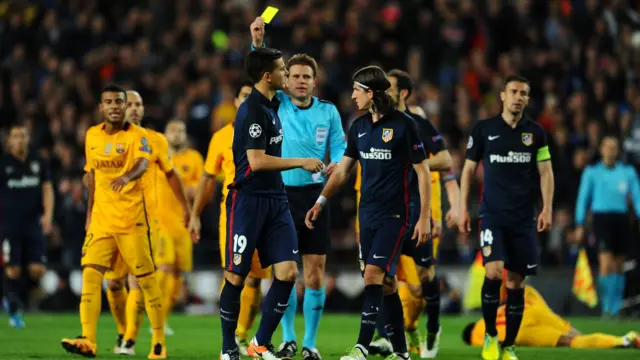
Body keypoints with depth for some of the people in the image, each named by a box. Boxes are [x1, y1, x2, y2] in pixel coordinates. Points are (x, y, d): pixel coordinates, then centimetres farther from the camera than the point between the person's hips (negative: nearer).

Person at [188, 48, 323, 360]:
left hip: (275, 200, 8)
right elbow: (257, 161, -20)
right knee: (236, 276, 0)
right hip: (248, 201, -8)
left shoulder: (270, 105, 12)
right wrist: (302, 163, -14)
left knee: (287, 272, -3)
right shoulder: (253, 110, -15)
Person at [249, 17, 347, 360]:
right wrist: (257, 44, -26)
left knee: (315, 273, -1)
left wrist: (337, 162, -18)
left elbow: (339, 146, 5)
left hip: (315, 195, 0)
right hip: (281, 194, 0)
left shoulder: (328, 111, 5)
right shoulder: (277, 105, 2)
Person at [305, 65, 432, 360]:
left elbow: (423, 171, -7)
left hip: (394, 214, -6)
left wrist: (424, 217, -10)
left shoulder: (403, 125, -9)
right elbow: (343, 169, 16)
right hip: (368, 213, 6)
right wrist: (321, 202, 6)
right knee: (386, 282, 8)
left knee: (374, 274, -16)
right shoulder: (359, 126, 9)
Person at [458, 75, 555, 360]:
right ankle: (490, 336, -1)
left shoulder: (535, 132, 5)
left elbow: (545, 171, 7)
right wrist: (463, 208, 2)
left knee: (516, 281, 2)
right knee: (494, 271, -19)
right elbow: (468, 169, 7)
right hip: (492, 215, -2)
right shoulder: (484, 129, 2)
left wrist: (547, 208, -5)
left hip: (524, 218, 2)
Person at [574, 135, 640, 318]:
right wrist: (579, 225, 3)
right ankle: (606, 306, -12)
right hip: (601, 218, -3)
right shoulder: (592, 172, 6)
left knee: (618, 265, 5)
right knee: (606, 262, -16)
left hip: (621, 218, 3)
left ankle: (616, 308, 11)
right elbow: (583, 198, 8)